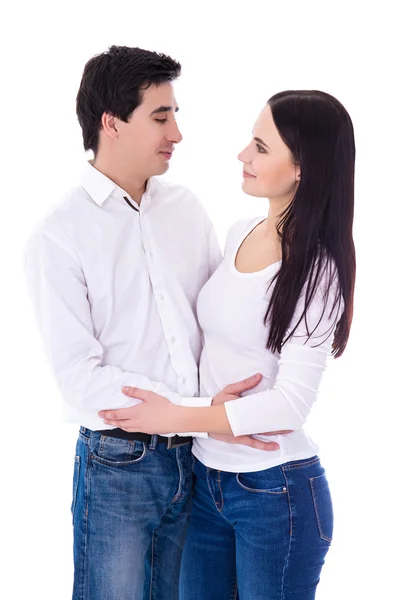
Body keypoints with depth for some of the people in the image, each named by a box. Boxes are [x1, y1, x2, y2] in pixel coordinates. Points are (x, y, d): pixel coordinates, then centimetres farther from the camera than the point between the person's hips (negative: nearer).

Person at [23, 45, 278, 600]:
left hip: (197, 458, 5)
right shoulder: (58, 237, -11)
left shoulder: (186, 207, 6)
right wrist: (200, 413, -20)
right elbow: (82, 378, -15)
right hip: (118, 465, -5)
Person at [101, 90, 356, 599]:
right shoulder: (240, 234, 4)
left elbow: (291, 403, -20)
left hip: (277, 492, -7)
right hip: (207, 477, 7)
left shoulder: (317, 270, -17)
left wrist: (174, 418, -19)